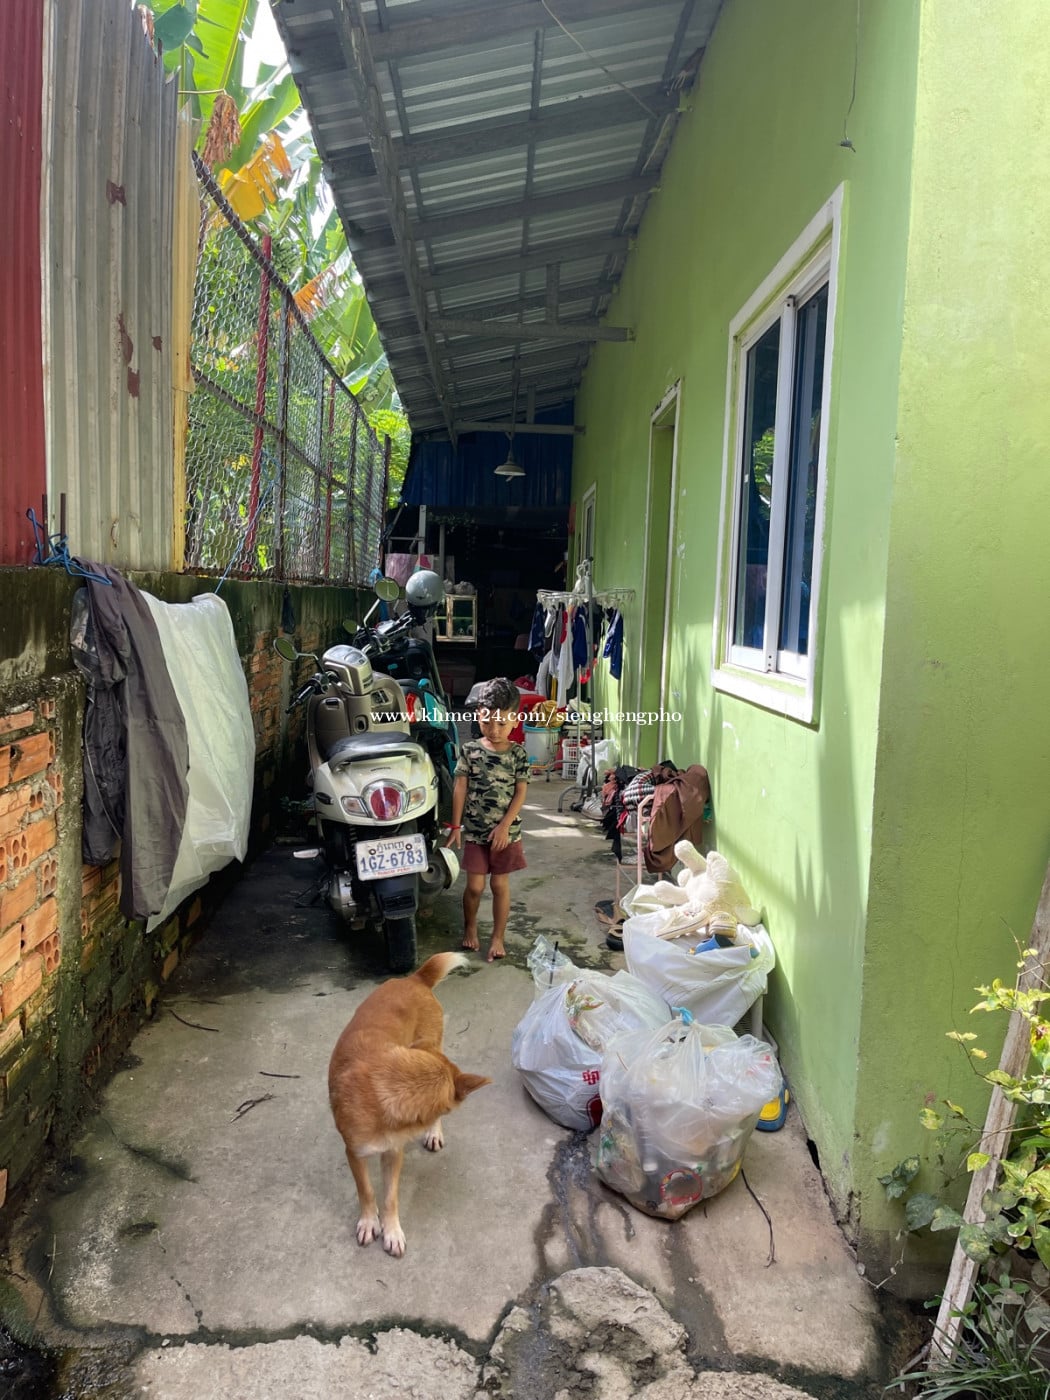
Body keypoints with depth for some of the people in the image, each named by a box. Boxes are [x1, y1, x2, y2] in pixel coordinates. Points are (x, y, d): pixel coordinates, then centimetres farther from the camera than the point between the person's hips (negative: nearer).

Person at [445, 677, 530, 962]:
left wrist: (504, 826, -13)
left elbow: (520, 793, -5)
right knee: (475, 885, 6)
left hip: (506, 831, 0)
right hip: (474, 830, 0)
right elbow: (460, 787, -2)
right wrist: (456, 825, -4)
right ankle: (470, 927, 31)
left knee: (500, 884, 6)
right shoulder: (470, 750, -3)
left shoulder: (518, 754, -4)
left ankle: (498, 938, 19)